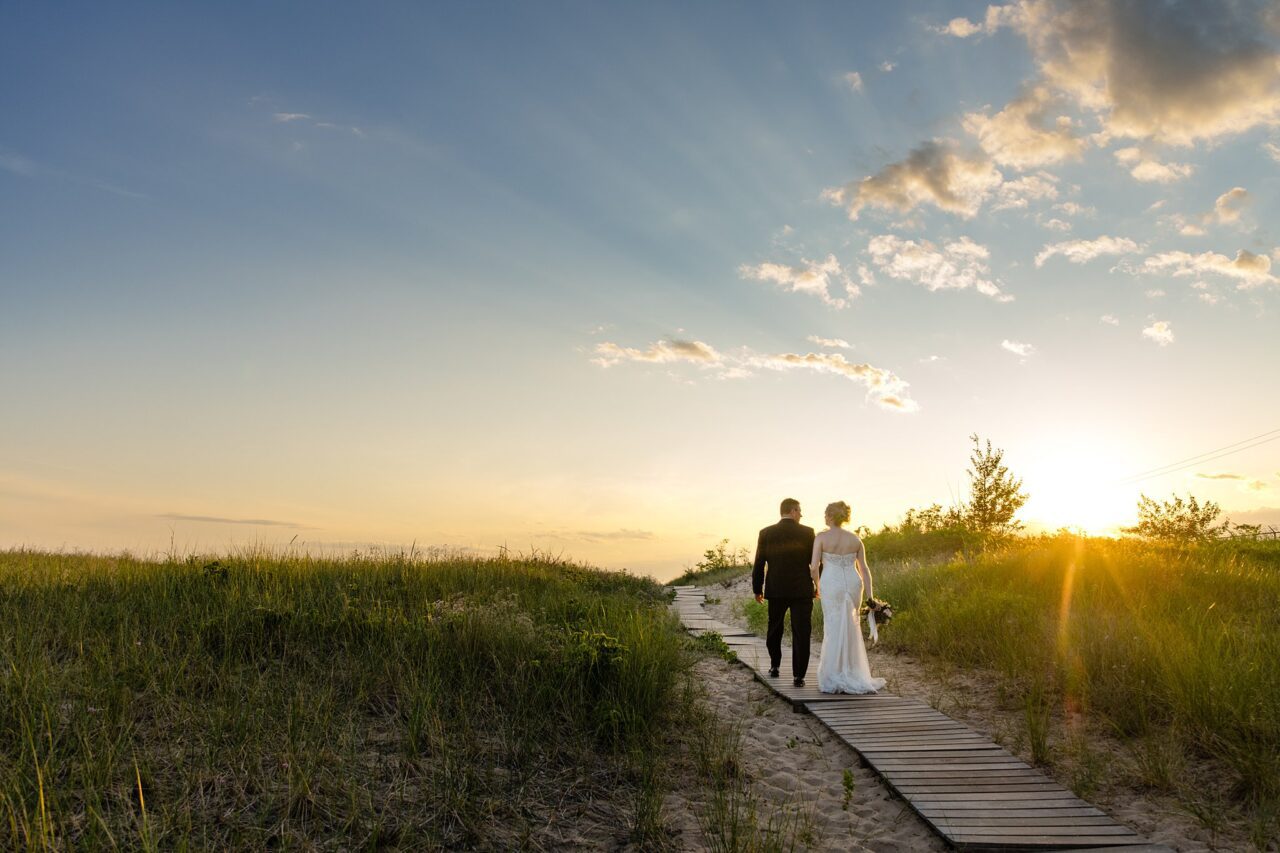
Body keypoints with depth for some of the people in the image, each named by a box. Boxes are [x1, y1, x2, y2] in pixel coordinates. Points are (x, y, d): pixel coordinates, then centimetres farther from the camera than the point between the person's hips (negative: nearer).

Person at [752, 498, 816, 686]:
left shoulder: (766, 533, -2)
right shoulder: (807, 533, -5)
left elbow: (759, 564, 0)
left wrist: (757, 589, 10)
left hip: (775, 591, 2)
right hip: (802, 591, -2)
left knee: (774, 630, 21)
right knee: (801, 634, 2)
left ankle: (775, 666, 32)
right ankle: (798, 676, 0)